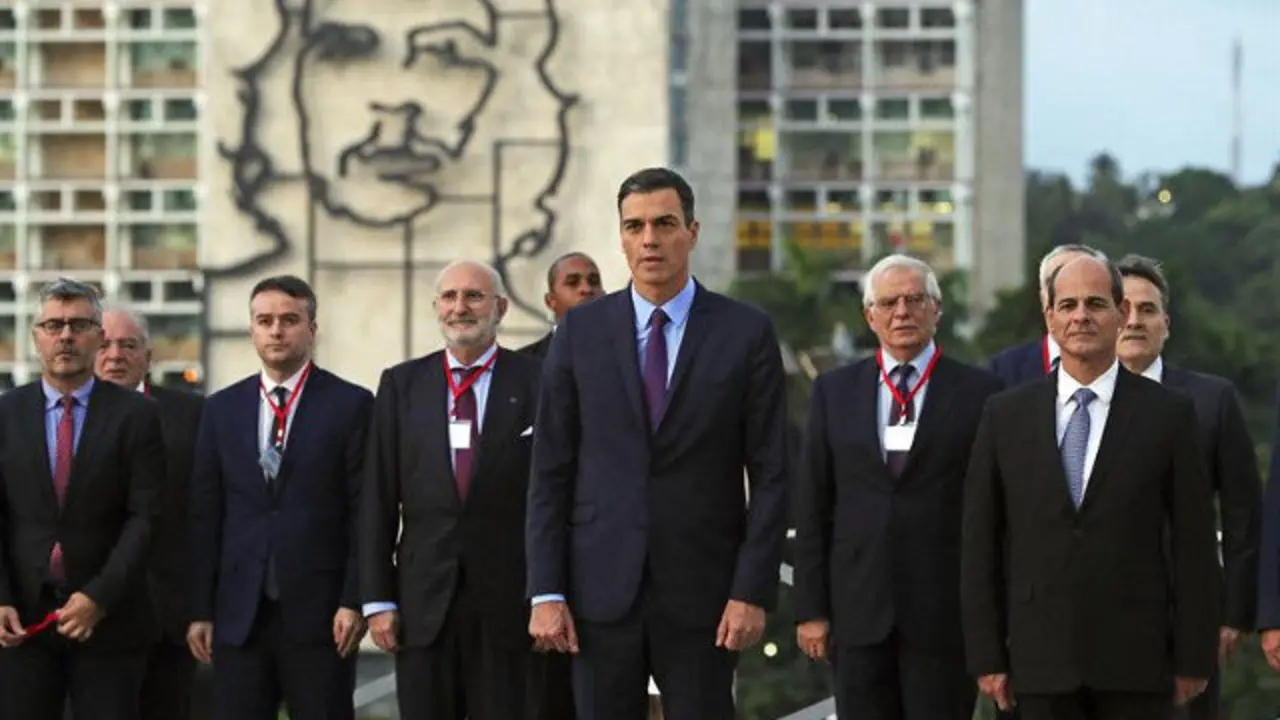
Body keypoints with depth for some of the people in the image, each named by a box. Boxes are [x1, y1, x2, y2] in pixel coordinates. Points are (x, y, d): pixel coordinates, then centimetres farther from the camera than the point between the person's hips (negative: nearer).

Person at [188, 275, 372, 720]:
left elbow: (365, 512, -2)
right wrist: (200, 611, 5)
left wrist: (354, 601, -10)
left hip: (319, 613, -3)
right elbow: (205, 516, 10)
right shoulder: (222, 409, 12)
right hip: (239, 615, 3)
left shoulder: (351, 405, 1)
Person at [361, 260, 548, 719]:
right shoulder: (401, 386, 9)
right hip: (423, 604, 2)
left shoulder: (537, 384, 1)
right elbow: (379, 500, 8)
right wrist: (378, 599, 2)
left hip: (509, 602, -2)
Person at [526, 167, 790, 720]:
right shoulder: (580, 332, 5)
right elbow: (550, 472, 4)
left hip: (702, 592, -1)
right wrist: (545, 592, -3)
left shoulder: (746, 333, 1)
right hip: (601, 589, 1)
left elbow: (770, 476, 0)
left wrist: (753, 592, -7)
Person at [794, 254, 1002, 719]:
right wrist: (811, 607, 3)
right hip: (857, 610, 2)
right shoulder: (834, 390, 10)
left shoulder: (978, 392, 1)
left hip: (945, 612, -2)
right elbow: (813, 506, 9)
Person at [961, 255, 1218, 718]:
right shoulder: (1005, 415, 6)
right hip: (1041, 663, 1)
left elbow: (1193, 544, 2)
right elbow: (979, 544, 6)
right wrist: (987, 657, 1)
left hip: (1136, 663, -1)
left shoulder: (1168, 415, 2)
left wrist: (1193, 659, -1)